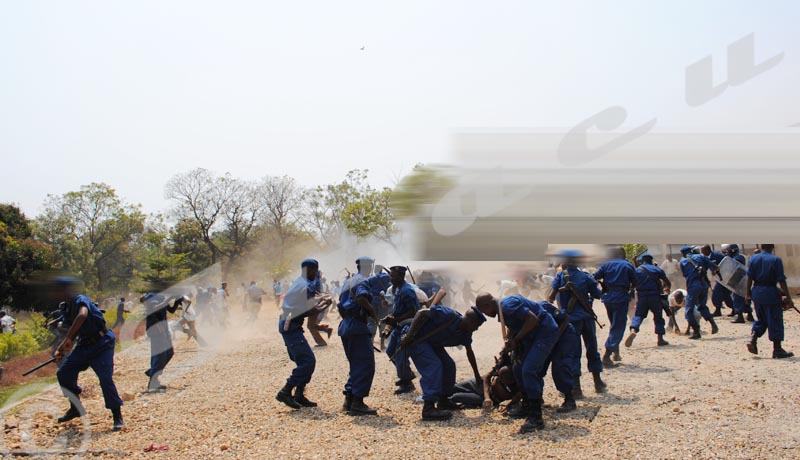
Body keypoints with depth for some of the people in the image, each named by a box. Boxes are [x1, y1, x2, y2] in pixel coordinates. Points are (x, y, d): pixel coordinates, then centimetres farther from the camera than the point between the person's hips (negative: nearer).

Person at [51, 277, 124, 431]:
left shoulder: (80, 300, -18)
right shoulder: (66, 308, 8)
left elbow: (82, 315, -40)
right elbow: (74, 331, 17)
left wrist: (67, 339, -40)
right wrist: (61, 350, 4)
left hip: (101, 344, -9)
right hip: (84, 345, 9)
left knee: (106, 379, -17)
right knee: (63, 373, 6)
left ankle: (117, 416, -6)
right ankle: (76, 408, 24)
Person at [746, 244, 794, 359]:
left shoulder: (753, 259, 2)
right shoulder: (776, 260, -11)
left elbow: (750, 278, 4)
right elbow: (782, 281, -12)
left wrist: (748, 294, 12)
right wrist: (788, 298, -9)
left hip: (756, 292, 5)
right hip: (771, 293, -5)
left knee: (761, 319, 20)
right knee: (775, 321, 4)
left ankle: (753, 340, 3)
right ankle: (777, 349, 8)